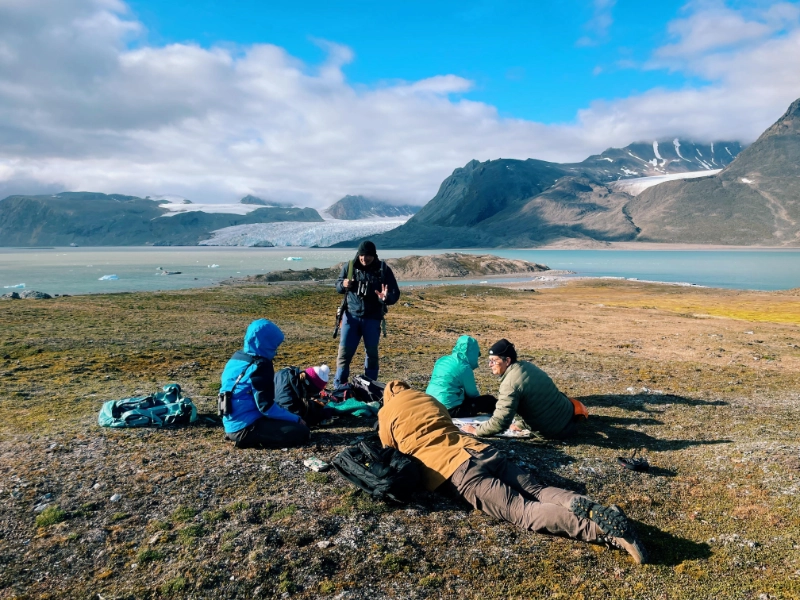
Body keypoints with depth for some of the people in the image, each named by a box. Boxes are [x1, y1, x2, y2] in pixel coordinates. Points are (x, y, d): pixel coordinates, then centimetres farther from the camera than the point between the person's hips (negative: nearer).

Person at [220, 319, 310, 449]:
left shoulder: (235, 359, 10)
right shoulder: (260, 366, -18)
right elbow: (266, 406, -20)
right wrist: (296, 419, -8)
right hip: (246, 428, -9)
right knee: (301, 432, -13)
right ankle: (249, 439, -7)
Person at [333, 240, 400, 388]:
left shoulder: (383, 269, -7)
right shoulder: (349, 266, -3)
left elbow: (395, 293, -8)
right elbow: (337, 286, 10)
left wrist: (386, 298, -32)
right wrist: (343, 285, -15)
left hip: (372, 319, 0)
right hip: (351, 315, 0)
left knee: (371, 352, 8)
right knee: (344, 351, 0)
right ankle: (339, 386, 11)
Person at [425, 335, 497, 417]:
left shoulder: (442, 360, 8)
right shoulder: (464, 368, -13)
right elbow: (473, 394, 0)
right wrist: (478, 397, 21)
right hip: (450, 411, -8)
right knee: (490, 401, 1)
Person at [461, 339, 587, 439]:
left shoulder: (510, 384, -26)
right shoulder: (525, 365, 0)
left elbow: (500, 422, -30)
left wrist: (476, 431, -17)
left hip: (556, 430, -8)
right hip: (565, 409, 8)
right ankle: (572, 408, 22)